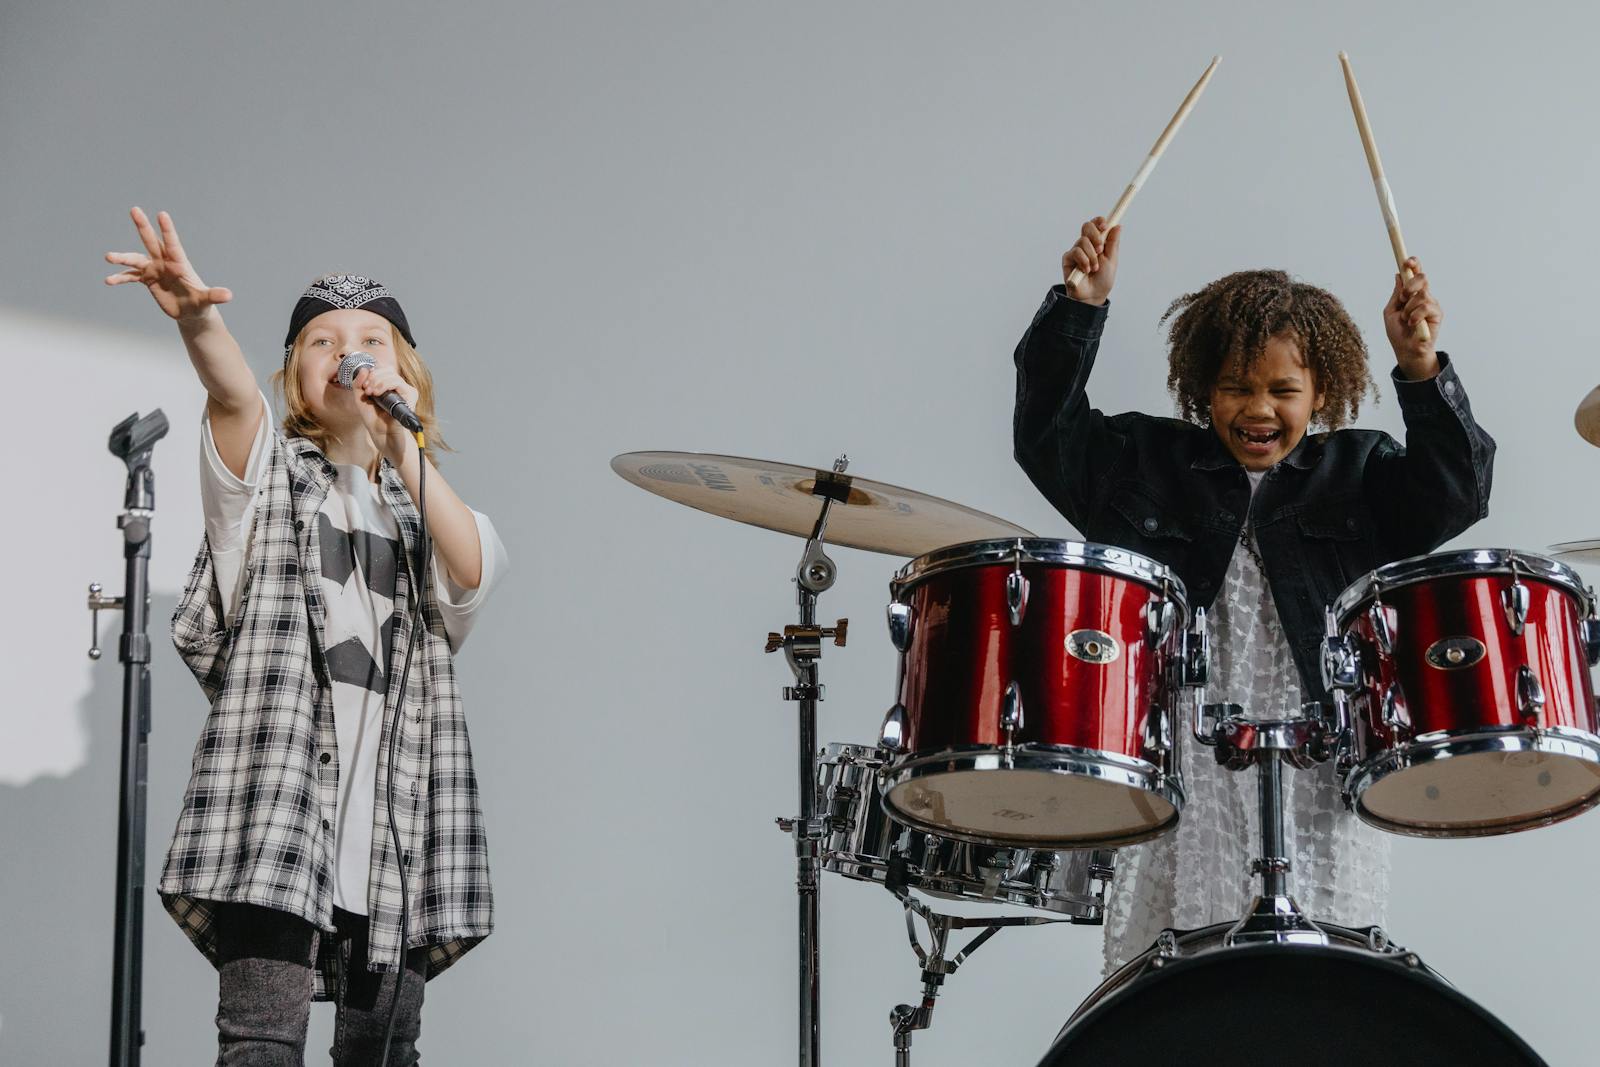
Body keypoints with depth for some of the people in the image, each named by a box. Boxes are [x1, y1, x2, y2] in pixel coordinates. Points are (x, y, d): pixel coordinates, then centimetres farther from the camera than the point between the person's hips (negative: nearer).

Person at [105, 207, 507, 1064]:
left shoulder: (421, 501, 22)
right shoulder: (271, 472, 12)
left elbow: (474, 570, -1)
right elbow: (233, 392, -12)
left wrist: (406, 453, -10)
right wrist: (197, 319, -34)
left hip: (395, 799, 4)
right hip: (283, 774, -4)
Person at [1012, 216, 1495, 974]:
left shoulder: (1356, 476, 10)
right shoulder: (1150, 464, 11)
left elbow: (1453, 491, -4)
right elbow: (1050, 435, 2)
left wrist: (1420, 368, -18)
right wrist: (1081, 307, -9)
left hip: (1318, 788, 0)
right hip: (1177, 783, 0)